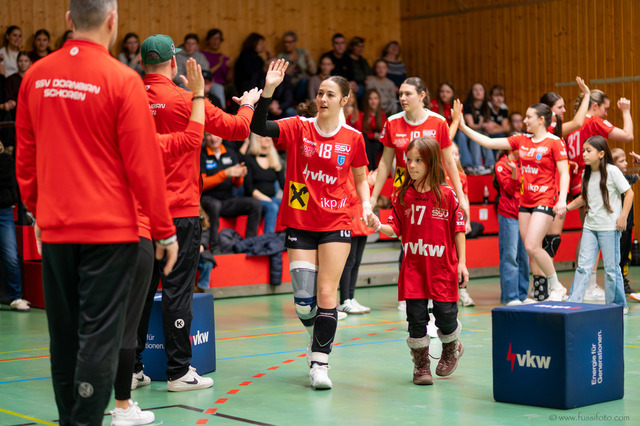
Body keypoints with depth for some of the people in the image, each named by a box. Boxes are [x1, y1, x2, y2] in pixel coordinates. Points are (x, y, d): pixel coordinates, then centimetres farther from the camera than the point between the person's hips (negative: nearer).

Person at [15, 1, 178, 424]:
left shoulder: (36, 76, 3)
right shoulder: (122, 80, -11)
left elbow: (25, 154, 11)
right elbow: (143, 163, -10)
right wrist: (165, 230, -2)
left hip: (54, 228, 5)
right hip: (109, 228, -5)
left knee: (64, 333, 14)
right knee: (99, 335, -3)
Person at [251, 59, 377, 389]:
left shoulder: (353, 138, 1)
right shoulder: (298, 128, -1)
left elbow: (361, 178, 14)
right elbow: (258, 127, -16)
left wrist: (366, 206, -2)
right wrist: (269, 89, -27)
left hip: (336, 224, 0)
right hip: (300, 223, 0)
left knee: (326, 294, -8)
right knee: (303, 300, -2)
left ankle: (320, 362, 0)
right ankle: (318, 338, 30)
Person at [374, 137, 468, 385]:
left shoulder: (446, 195, -3)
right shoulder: (404, 196, 2)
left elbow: (458, 230, 1)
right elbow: (396, 229, 4)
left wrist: (461, 262, -2)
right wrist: (379, 227, -16)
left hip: (443, 267, -1)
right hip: (413, 268, 2)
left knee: (445, 316, 0)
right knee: (416, 317, -1)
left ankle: (452, 348, 32)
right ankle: (421, 364, 16)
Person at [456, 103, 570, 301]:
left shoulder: (554, 142, -7)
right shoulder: (521, 140, 10)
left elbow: (564, 173, -9)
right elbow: (489, 143, 10)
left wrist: (562, 199, -21)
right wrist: (464, 127, 5)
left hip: (545, 200, -7)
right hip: (525, 201, 7)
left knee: (532, 246, -16)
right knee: (531, 249, 6)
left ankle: (556, 287, 0)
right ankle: (541, 291, 18)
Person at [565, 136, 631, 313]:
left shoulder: (612, 171, -9)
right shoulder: (587, 173, 10)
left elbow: (629, 192, -7)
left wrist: (623, 217, -11)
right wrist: (567, 207, 11)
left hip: (609, 227, -5)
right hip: (590, 226, 5)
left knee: (611, 268, 2)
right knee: (583, 266, 1)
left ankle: (617, 304, 14)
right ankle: (572, 302, 1)